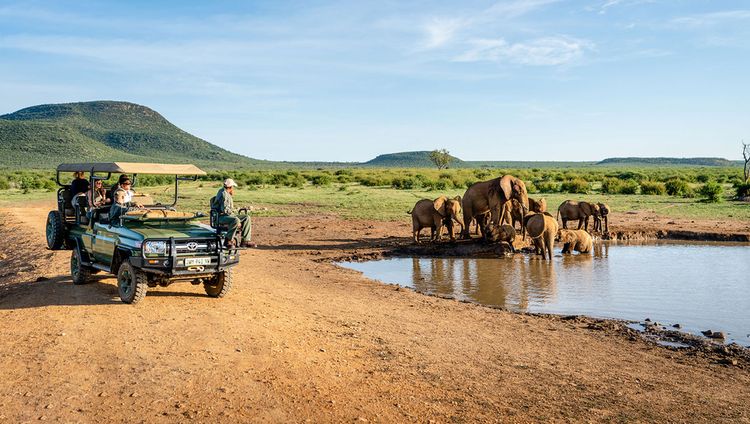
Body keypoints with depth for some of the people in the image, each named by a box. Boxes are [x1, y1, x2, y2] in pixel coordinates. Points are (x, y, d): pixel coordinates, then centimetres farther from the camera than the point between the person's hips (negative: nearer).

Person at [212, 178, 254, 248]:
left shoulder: (227, 194, 20)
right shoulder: (223, 194, -12)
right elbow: (225, 209, -22)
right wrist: (233, 212, -13)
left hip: (228, 215, 10)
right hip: (221, 217, -10)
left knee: (247, 218, 0)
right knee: (236, 220, -37)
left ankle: (245, 241, -6)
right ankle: (228, 241, -27)